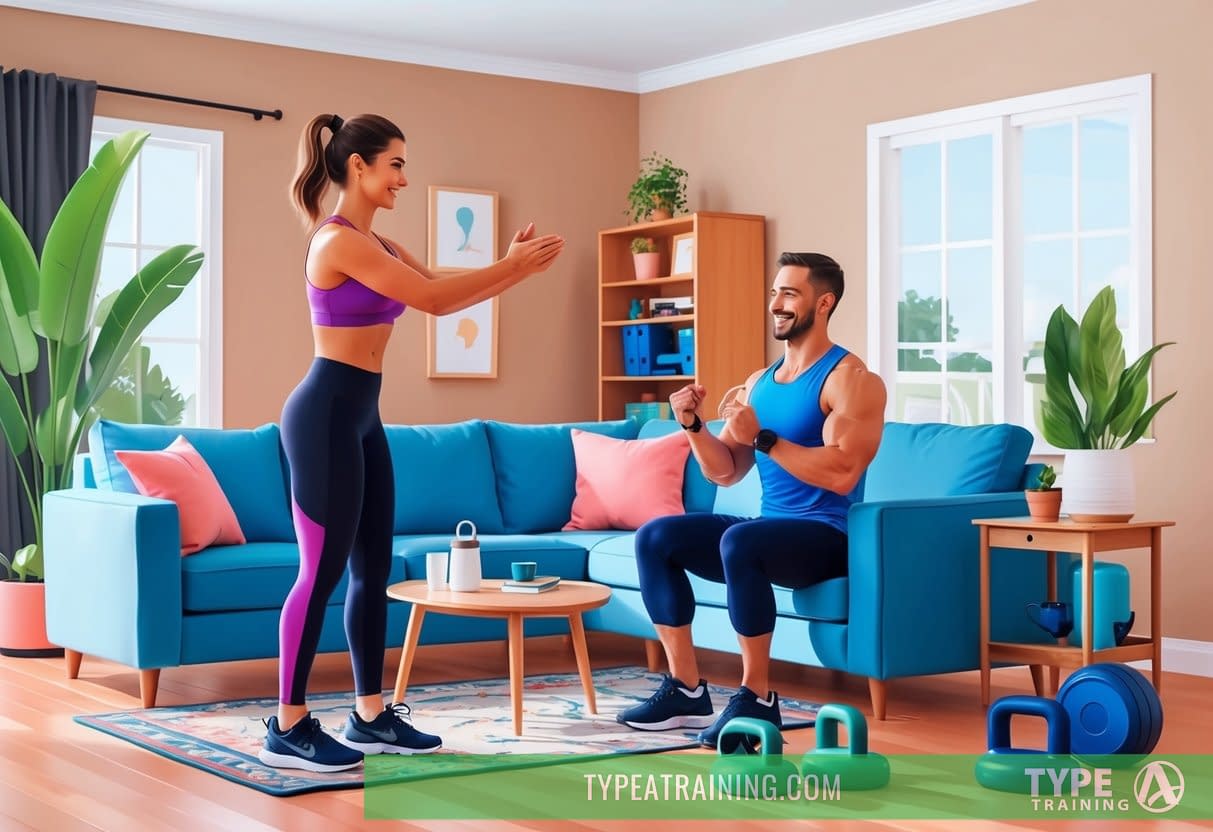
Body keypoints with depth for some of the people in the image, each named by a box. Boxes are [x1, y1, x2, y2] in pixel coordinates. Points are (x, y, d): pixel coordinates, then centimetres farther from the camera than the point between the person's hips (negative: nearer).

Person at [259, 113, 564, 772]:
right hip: (325, 414, -10)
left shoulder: (377, 244, 15)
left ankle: (371, 717, 19)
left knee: (373, 569, 11)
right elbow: (431, 298, -18)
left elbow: (439, 299, 16)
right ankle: (287, 728, 2)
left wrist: (512, 267, 4)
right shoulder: (338, 241, -15)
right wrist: (511, 268, -10)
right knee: (322, 571, -6)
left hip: (360, 415, 10)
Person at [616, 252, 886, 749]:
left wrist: (762, 438, -23)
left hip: (826, 537, -8)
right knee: (655, 537, -9)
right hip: (770, 531, 8)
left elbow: (842, 474, -23)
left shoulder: (850, 379, -9)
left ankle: (756, 698, -24)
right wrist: (693, 427, -5)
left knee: (739, 540, -36)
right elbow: (725, 472, 13)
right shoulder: (758, 382, 15)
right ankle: (685, 691, -9)